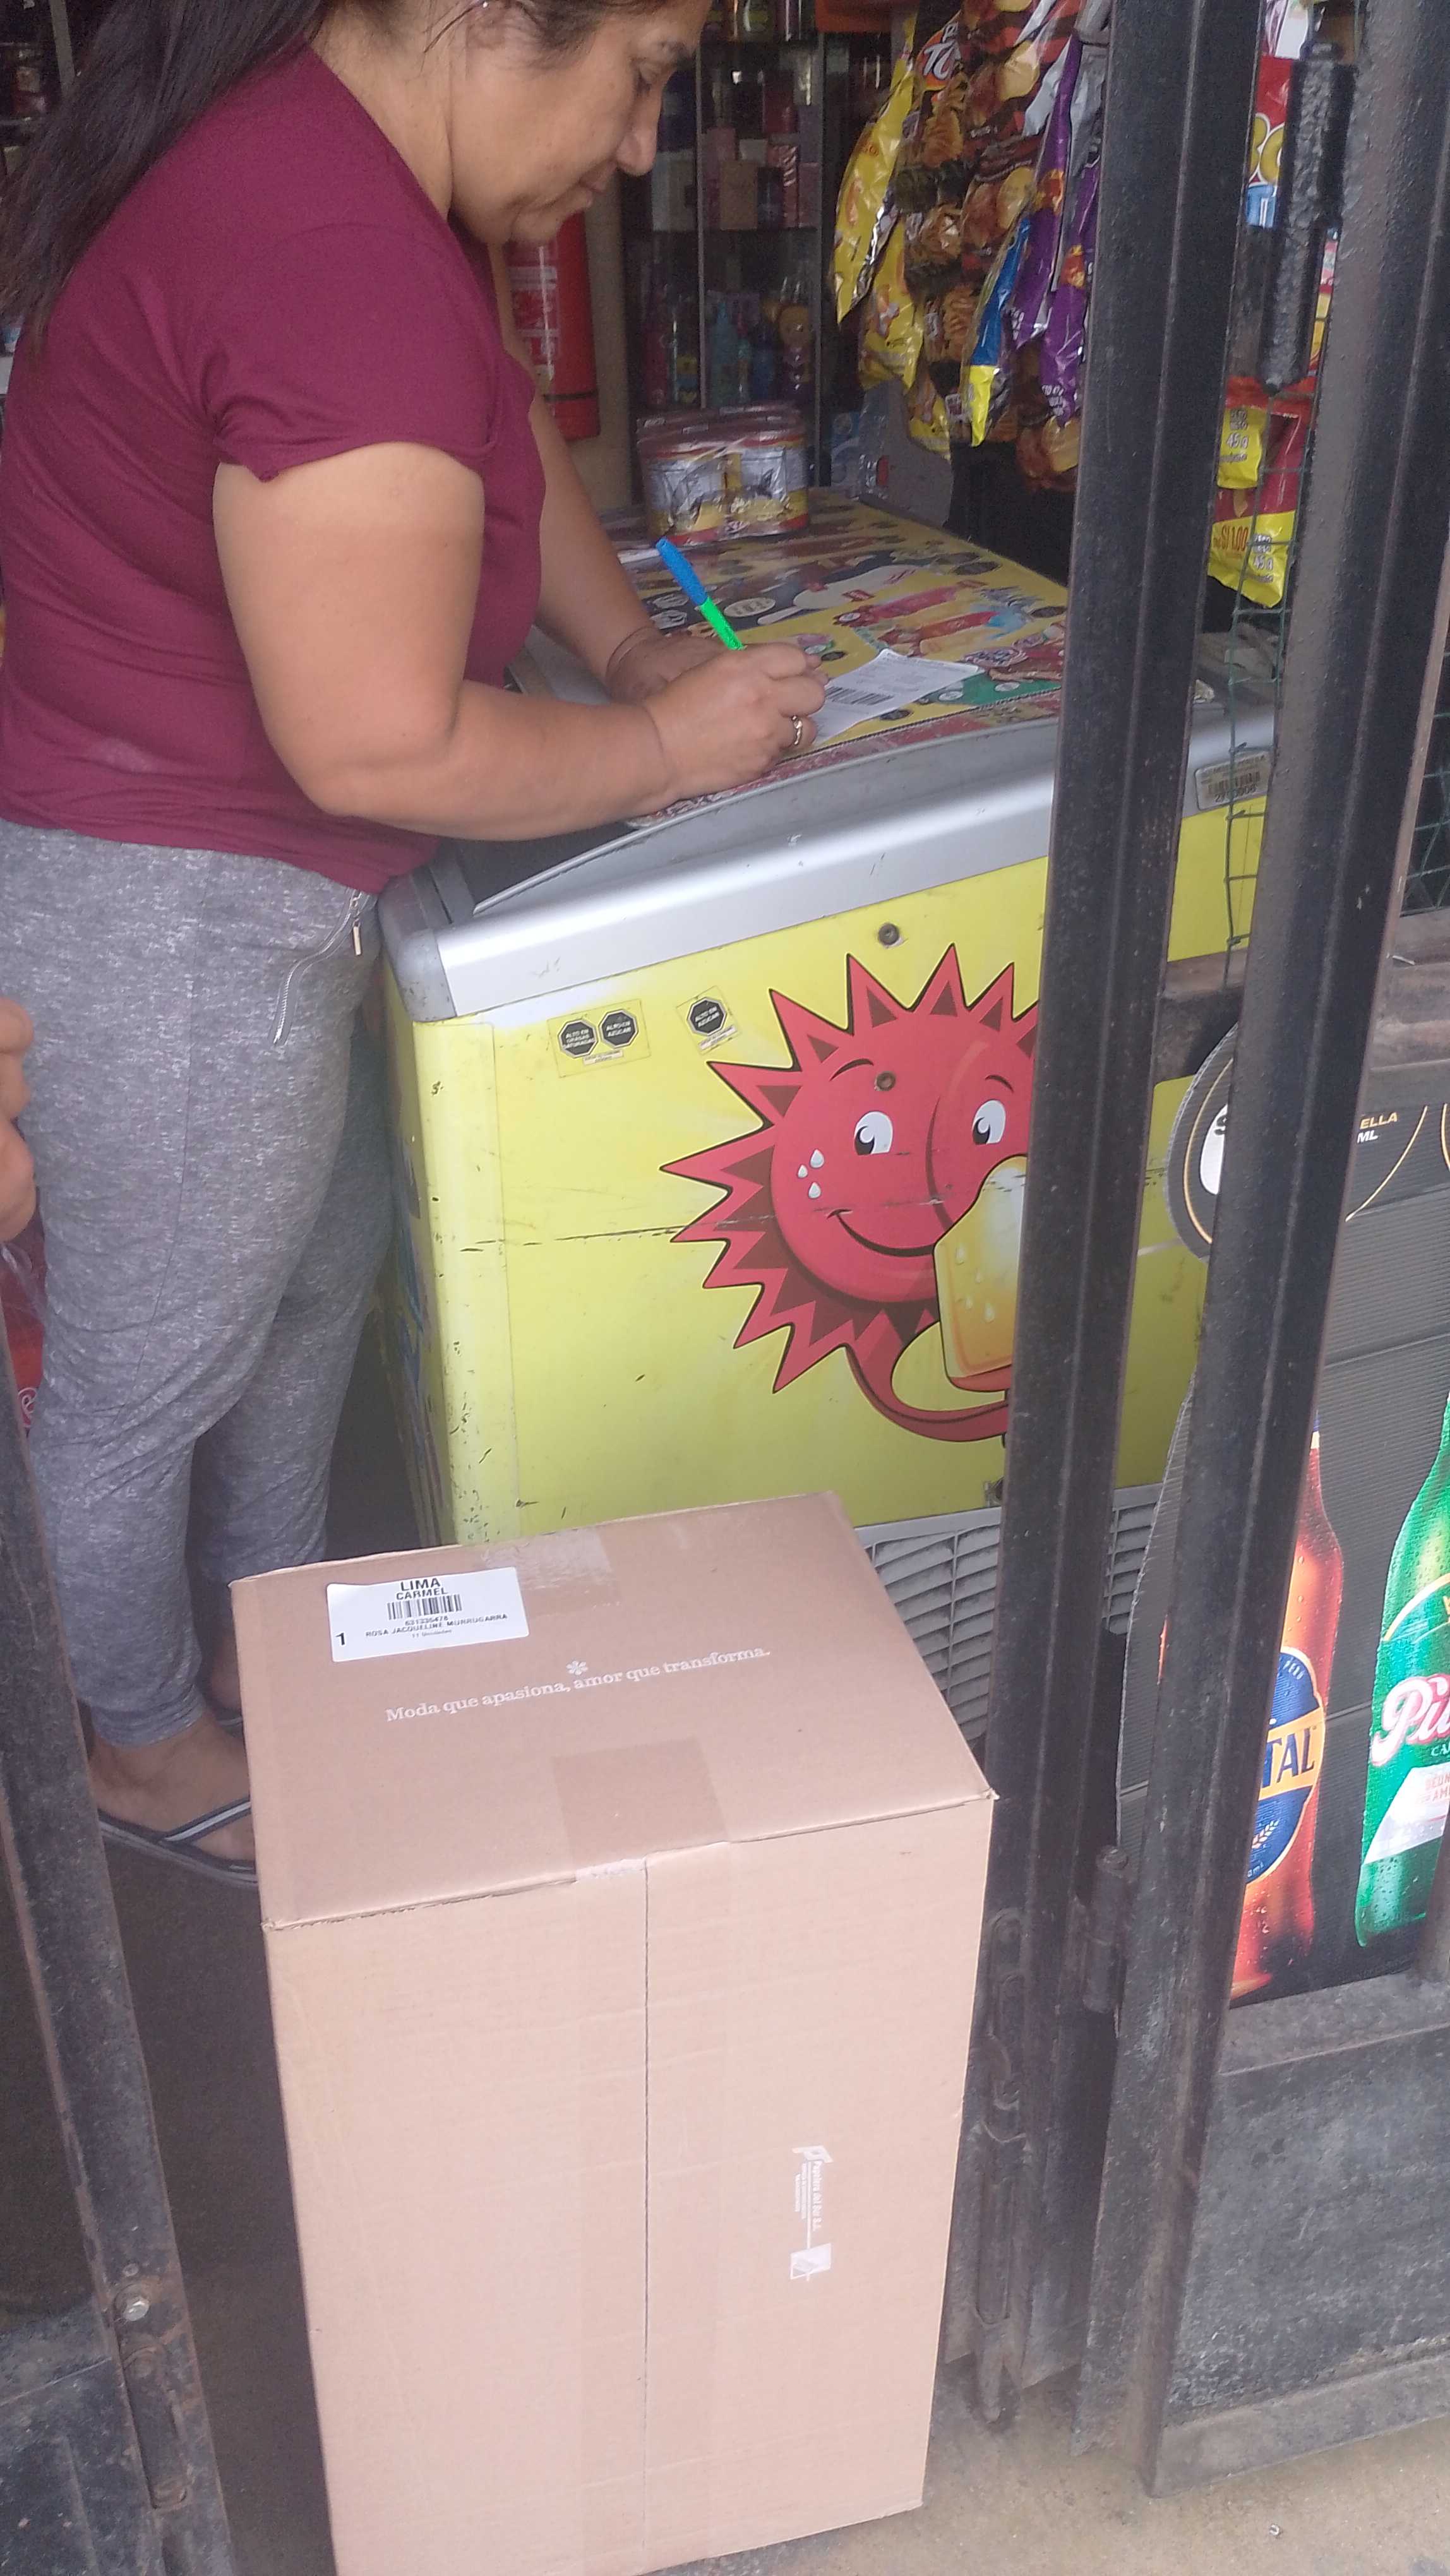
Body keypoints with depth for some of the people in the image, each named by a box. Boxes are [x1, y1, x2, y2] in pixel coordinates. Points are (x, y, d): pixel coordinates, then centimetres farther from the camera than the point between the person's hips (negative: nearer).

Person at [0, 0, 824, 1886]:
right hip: (157, 925, -10)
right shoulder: (343, 265, -28)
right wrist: (659, 749, -12)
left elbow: (499, 421, 20)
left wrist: (628, 643, 8)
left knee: (320, 1257, 25)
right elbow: (382, 746, -27)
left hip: (204, 870, 11)